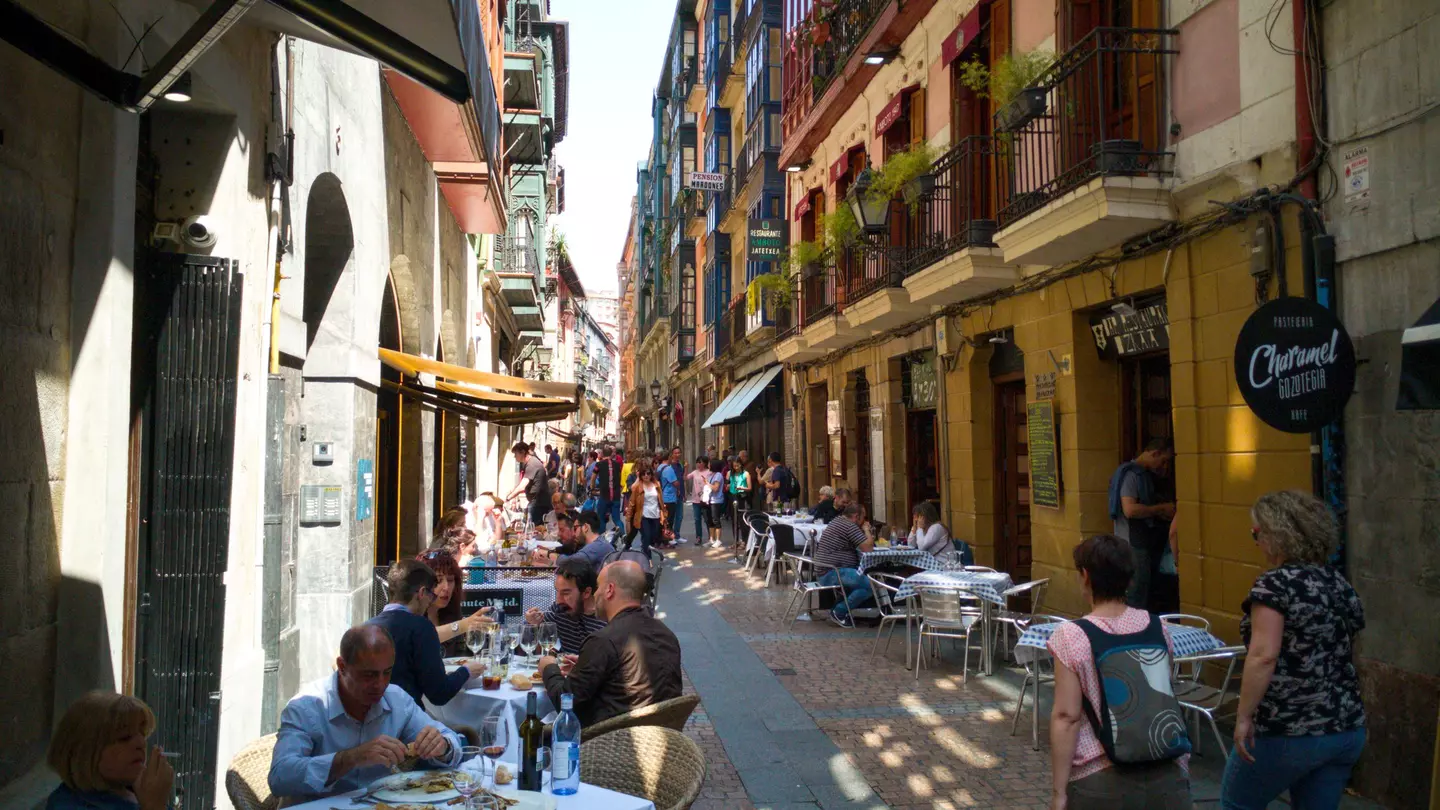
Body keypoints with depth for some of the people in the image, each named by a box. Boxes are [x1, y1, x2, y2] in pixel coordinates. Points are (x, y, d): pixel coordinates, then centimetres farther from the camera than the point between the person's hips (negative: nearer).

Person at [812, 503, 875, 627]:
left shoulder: (837, 522, 19)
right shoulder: (850, 526, -13)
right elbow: (868, 547, -13)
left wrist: (863, 532, 17)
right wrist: (867, 531, 2)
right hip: (833, 573, -11)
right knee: (869, 585, -22)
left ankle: (841, 605, 11)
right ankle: (839, 612, -9)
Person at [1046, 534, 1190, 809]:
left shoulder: (1071, 637, -12)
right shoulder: (1158, 627, 1)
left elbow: (1066, 717, -13)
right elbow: (1170, 701, 10)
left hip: (1101, 783, -3)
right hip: (1165, 776, 4)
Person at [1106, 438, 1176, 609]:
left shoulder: (1147, 475, 17)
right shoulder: (1131, 474, -14)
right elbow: (1130, 510, -26)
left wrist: (1165, 514, 8)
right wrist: (1161, 508, -15)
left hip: (1147, 543, 10)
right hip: (1133, 545, -10)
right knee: (1137, 598, -7)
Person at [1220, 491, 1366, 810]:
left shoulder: (1276, 583, -15)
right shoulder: (1340, 584, 9)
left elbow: (1264, 655, -24)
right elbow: (1346, 656, 18)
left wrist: (1244, 717, -19)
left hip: (1289, 733, -7)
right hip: (1348, 730, 7)